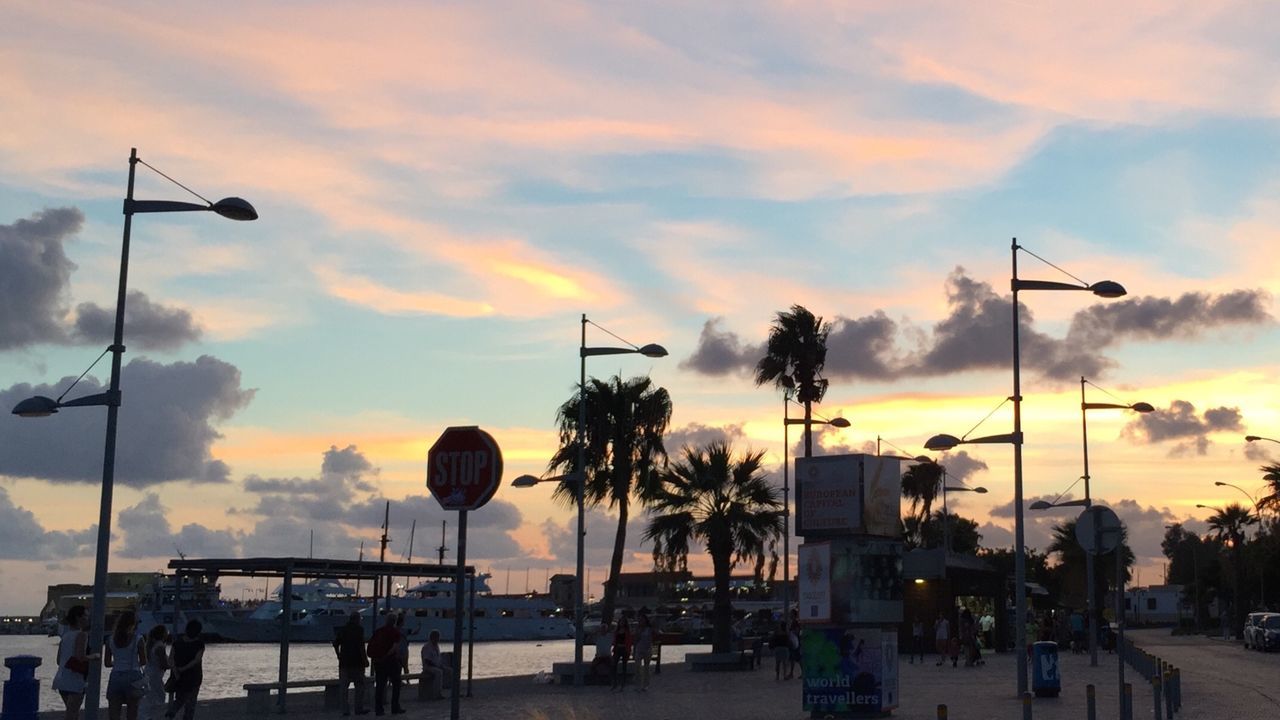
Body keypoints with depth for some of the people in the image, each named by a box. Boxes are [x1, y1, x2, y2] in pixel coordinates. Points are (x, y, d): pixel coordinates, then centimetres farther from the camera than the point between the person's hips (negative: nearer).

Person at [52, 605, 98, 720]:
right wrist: (94, 656, -5)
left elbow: (59, 660, 17)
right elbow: (81, 657, -21)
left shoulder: (65, 636, 14)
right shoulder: (82, 635, -11)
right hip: (75, 679, -8)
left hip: (61, 679, 8)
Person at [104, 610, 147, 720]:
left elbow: (107, 663, 6)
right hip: (132, 678, -2)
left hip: (115, 677, 2)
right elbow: (143, 661, -3)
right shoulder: (137, 639, -6)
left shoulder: (111, 639, 4)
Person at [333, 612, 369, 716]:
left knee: (344, 686, 7)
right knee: (359, 685, 8)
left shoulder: (342, 630, 8)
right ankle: (359, 708, 9)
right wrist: (365, 659, -9)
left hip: (344, 662, 4)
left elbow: (335, 644, 9)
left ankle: (345, 709, 5)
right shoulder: (359, 630, -8)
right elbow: (361, 646, -15)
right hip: (357, 662, -4)